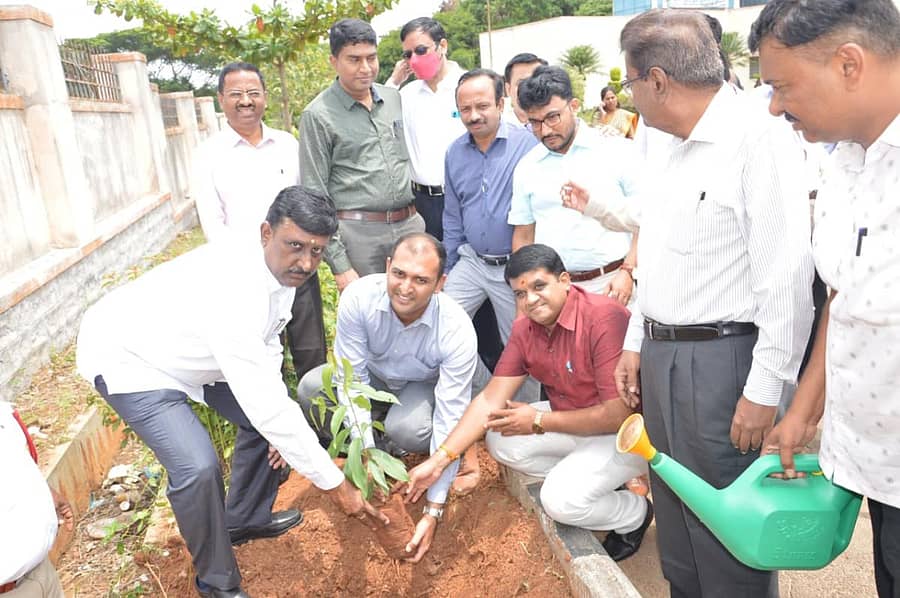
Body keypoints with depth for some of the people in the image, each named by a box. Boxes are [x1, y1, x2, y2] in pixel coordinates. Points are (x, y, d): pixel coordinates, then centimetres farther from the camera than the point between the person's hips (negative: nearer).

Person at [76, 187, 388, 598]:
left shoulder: (279, 271, -13)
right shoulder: (233, 290, -40)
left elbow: (265, 344, 4)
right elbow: (266, 404, -39)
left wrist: (280, 421, -6)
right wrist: (334, 483, -31)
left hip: (191, 351, 9)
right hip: (128, 356, -8)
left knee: (262, 420, 10)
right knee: (198, 466, -22)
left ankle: (244, 519, 32)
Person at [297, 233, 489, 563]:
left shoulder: (457, 331, -36)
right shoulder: (358, 297, -32)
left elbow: (449, 421, -33)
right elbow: (352, 379, -23)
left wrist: (433, 510, -33)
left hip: (429, 384, -3)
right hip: (375, 373, 3)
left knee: (406, 429, -35)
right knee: (311, 388, -23)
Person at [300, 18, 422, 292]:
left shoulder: (395, 98, 10)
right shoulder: (318, 115, -6)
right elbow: (316, 196, -7)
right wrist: (339, 265, -11)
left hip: (411, 225, 5)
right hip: (359, 232, -5)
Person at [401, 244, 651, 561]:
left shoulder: (604, 318, -29)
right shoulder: (525, 329, -5)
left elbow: (619, 413, -29)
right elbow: (490, 400, -7)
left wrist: (539, 422, -20)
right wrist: (439, 459, -14)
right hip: (574, 418, 8)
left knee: (561, 499, -23)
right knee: (500, 441, -5)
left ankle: (635, 514, 8)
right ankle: (588, 478, 5)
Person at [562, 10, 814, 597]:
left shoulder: (758, 135, -14)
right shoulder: (678, 151, 14)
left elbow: (787, 274, -18)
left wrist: (765, 391, -18)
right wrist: (636, 344, 18)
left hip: (720, 360, -8)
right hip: (660, 357, 9)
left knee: (724, 525, 4)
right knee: (676, 517, 20)